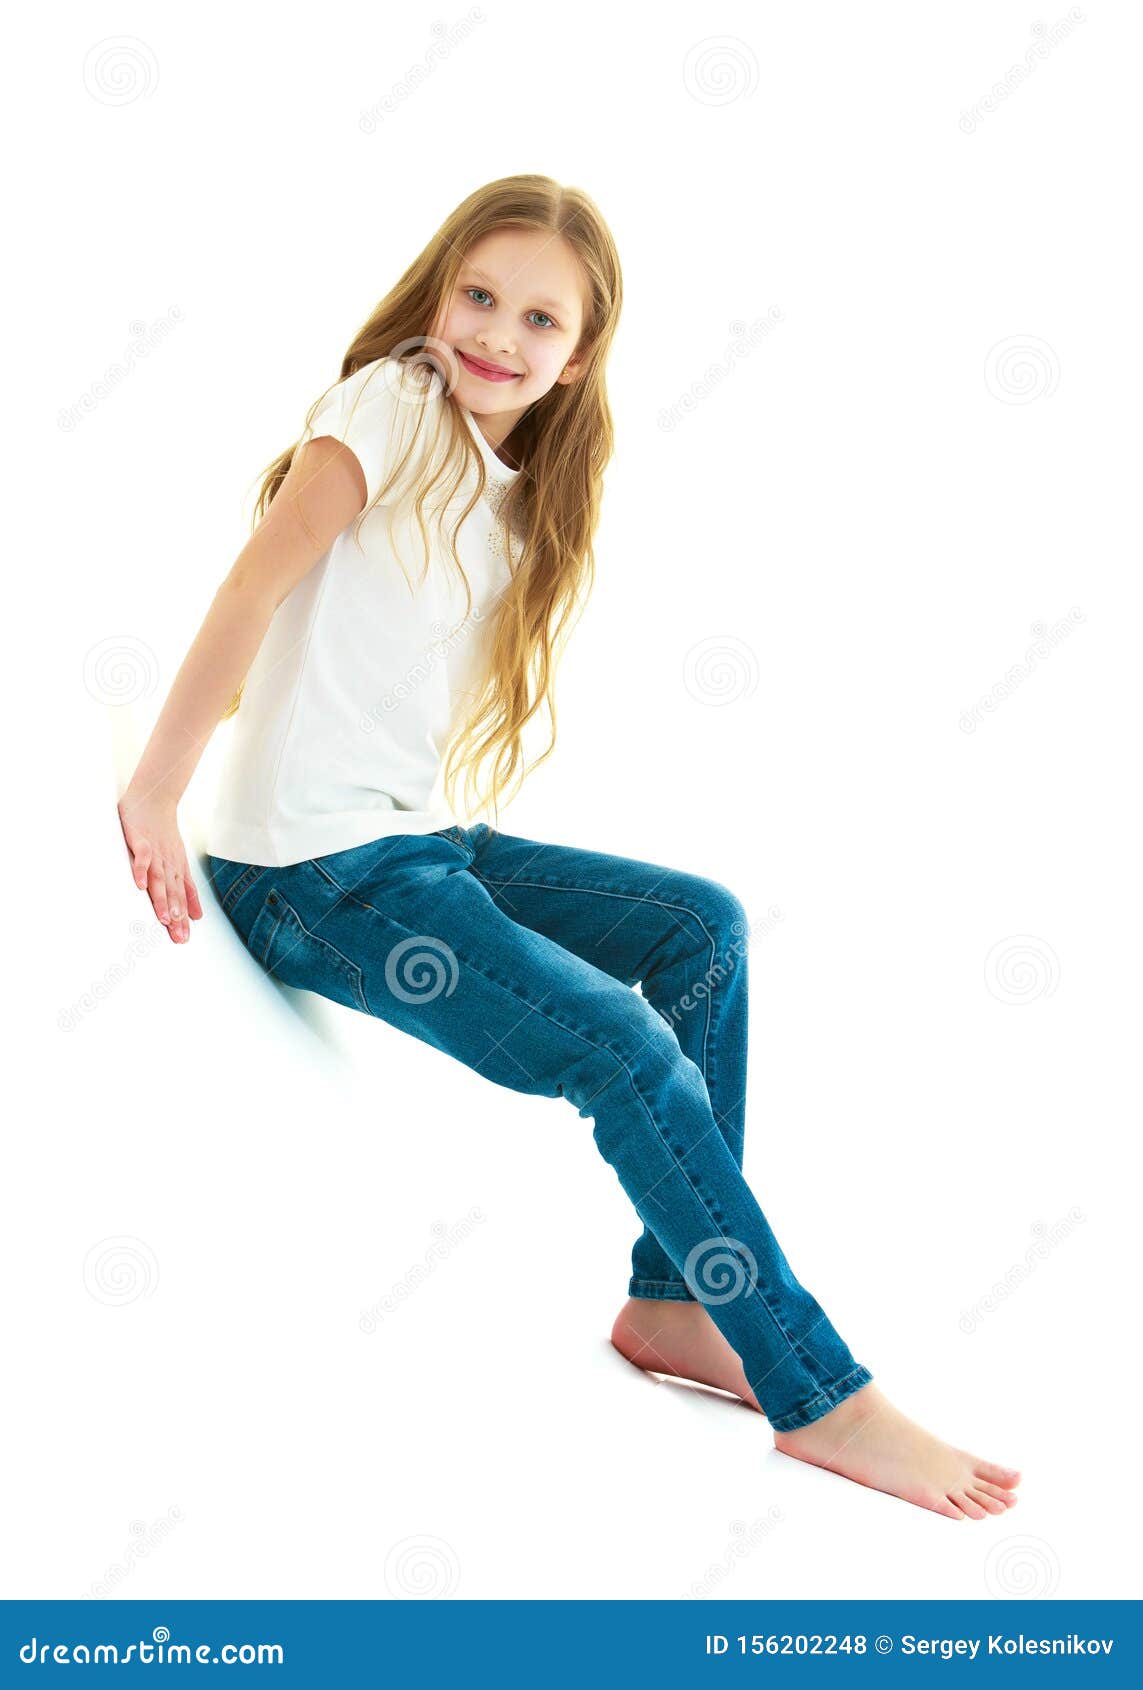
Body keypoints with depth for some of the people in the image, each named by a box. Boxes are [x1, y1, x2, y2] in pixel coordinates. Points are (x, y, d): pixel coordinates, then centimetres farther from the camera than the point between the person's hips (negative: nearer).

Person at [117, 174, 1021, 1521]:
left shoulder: (520, 496, 15)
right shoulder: (394, 400, -7)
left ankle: (674, 1298, 7)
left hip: (424, 839, 8)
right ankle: (819, 1397, -6)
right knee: (631, 1050, -18)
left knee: (703, 924, 1)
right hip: (313, 871, -8)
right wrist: (157, 786, -24)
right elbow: (262, 578, -17)